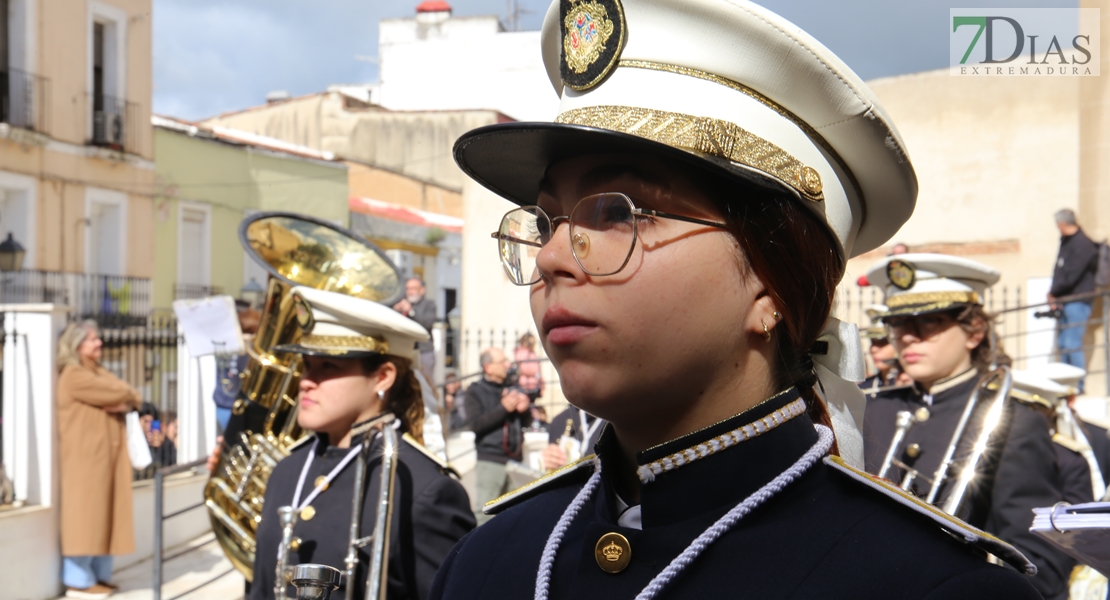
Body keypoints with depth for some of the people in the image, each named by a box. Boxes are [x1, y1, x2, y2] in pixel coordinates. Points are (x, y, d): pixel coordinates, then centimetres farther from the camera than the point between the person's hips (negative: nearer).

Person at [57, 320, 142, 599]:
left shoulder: (98, 372, 19)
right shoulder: (74, 375, -10)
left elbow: (132, 399, 9)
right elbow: (121, 394, -20)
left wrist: (123, 403, -11)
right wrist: (123, 397, 2)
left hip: (104, 456, 9)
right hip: (85, 458, -9)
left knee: (103, 516, 9)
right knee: (85, 517, -7)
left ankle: (98, 576, 13)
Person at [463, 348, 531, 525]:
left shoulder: (512, 389, 14)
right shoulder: (475, 391, 1)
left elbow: (527, 422, 16)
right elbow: (475, 424, -12)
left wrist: (524, 409, -6)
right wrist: (504, 408, -17)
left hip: (515, 459, 5)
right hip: (490, 461, -5)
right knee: (484, 513, -10)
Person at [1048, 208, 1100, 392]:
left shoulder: (1082, 244, -15)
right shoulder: (1066, 241, 14)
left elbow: (1070, 277, -20)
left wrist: (1053, 293, -6)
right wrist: (1055, 295, 2)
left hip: (1078, 302, -10)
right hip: (1065, 301, 10)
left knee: (1073, 345, -9)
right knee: (1063, 344, 12)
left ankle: (1078, 385, -2)